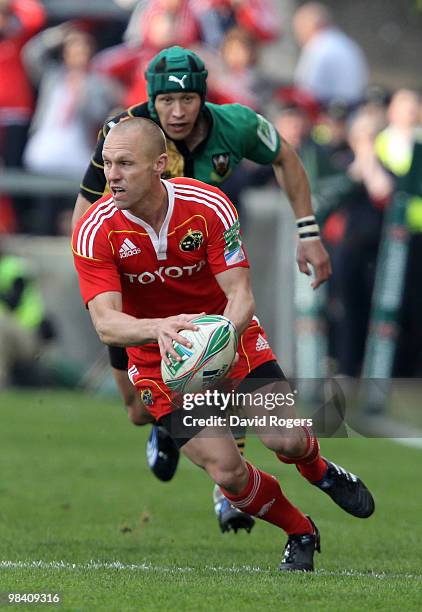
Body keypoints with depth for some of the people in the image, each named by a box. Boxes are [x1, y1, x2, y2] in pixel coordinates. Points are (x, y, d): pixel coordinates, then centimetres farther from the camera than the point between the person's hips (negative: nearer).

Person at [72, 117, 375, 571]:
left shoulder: (209, 206, -20)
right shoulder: (94, 232, -21)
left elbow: (241, 297, -22)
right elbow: (106, 323, -29)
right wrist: (160, 328, -51)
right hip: (159, 362, 0)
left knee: (286, 440, -16)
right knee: (227, 473, -14)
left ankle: (319, 470, 24)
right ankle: (300, 535, 17)